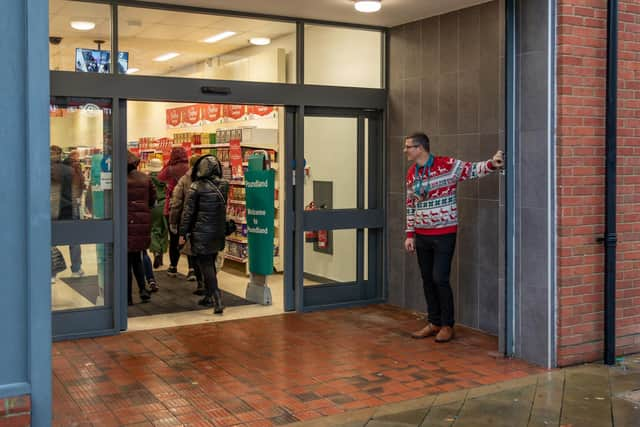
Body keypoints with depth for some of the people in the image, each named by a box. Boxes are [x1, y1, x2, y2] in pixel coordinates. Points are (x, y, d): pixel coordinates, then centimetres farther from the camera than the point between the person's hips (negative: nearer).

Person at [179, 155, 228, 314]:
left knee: (205, 265, -2)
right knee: (211, 264, 18)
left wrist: (182, 232, -4)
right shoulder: (224, 185, 1)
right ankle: (208, 296, 28)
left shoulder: (197, 186, -12)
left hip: (201, 233, -5)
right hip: (218, 232, 5)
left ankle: (217, 300, -12)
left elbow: (188, 211, -9)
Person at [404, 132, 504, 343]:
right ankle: (433, 323, 23)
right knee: (427, 279, 11)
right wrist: (410, 234, 11)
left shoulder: (447, 165, -11)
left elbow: (472, 170, -15)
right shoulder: (411, 173, 8)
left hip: (444, 234, -6)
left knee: (440, 279, -6)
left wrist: (492, 164, -35)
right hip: (421, 236, 6)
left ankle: (447, 325, 10)